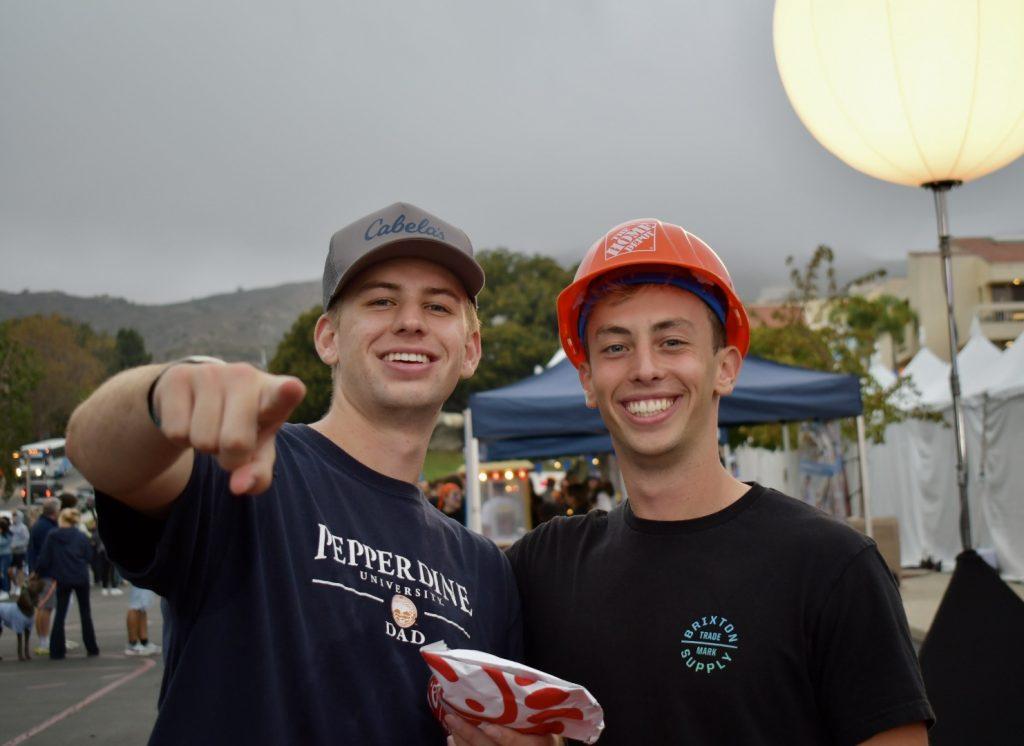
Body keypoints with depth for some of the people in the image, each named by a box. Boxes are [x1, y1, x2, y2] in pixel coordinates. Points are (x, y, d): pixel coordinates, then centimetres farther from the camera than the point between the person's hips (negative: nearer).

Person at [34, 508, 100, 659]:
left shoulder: (52, 536, -3)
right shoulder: (81, 536, -2)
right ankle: (91, 648, 13)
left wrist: (44, 573, 10)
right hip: (81, 578, 1)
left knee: (60, 614, 8)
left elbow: (44, 560, -4)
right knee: (85, 613, 11)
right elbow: (89, 557, 0)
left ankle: (56, 650, 3)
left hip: (63, 579, 0)